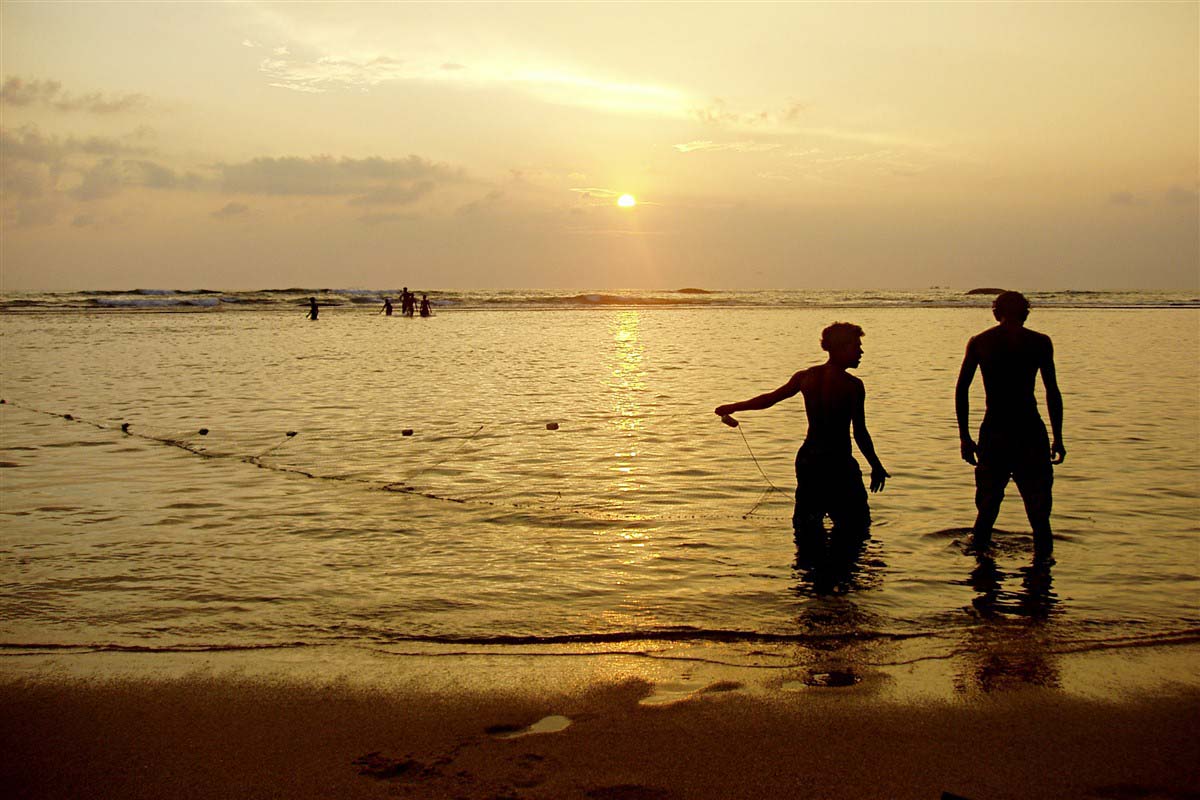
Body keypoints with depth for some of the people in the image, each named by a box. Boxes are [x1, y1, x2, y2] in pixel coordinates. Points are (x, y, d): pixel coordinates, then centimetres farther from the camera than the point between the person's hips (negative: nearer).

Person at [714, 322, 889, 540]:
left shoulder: (805, 376, 2)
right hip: (838, 463, -5)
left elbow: (770, 398, 8)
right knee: (853, 527, 6)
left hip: (807, 459, 5)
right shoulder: (853, 385, -11)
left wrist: (733, 407, 21)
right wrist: (876, 466, 0)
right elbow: (860, 433, -11)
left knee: (807, 527, 19)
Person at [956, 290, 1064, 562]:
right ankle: (1043, 551, 8)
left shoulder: (978, 342, 5)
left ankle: (979, 544, 24)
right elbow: (1052, 392, -1)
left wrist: (964, 436, 7)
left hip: (993, 429, 2)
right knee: (1037, 497, 8)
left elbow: (961, 390, 2)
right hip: (1030, 429, -2)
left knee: (989, 497, 17)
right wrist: (1058, 438, 4)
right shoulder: (1040, 342, 0)